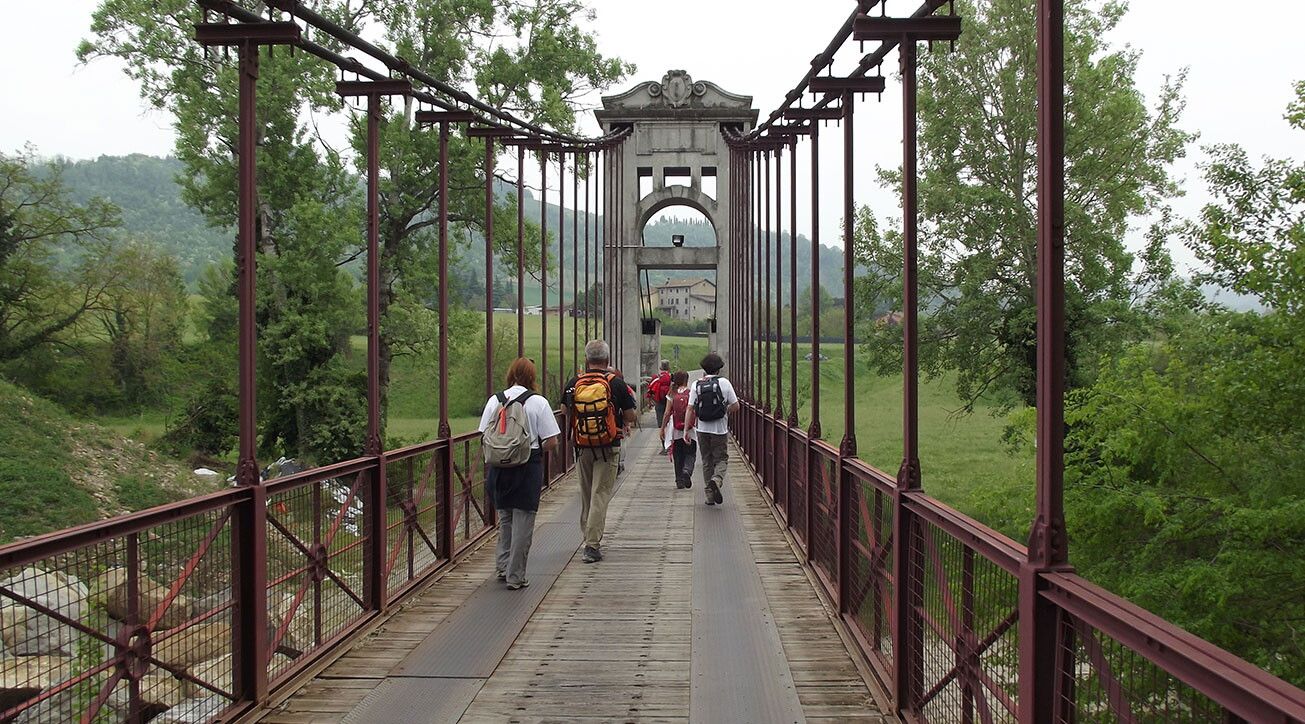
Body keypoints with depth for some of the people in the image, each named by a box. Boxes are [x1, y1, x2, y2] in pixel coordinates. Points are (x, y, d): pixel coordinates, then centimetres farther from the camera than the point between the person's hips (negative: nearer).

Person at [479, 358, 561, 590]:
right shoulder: (538, 402, -7)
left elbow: (485, 437, 4)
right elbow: (551, 442, -8)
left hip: (499, 467, 4)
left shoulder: (494, 401, 2)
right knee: (523, 521, 3)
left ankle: (502, 566, 25)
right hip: (529, 467, -4)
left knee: (505, 517, 20)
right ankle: (516, 576, 7)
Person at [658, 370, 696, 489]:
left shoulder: (672, 395, -2)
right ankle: (687, 471, -20)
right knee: (690, 454, 7)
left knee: (678, 457, 10)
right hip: (690, 430, -1)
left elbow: (667, 413, -3)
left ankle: (680, 481, 10)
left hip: (676, 431, 1)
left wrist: (662, 428, 5)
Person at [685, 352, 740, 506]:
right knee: (721, 459, 8)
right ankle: (716, 480, -22)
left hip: (702, 429, 2)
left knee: (707, 461, 12)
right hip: (720, 429, -2)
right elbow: (735, 406, -3)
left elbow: (690, 409, -3)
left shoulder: (696, 385, 1)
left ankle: (710, 496, 13)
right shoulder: (724, 383, -5)